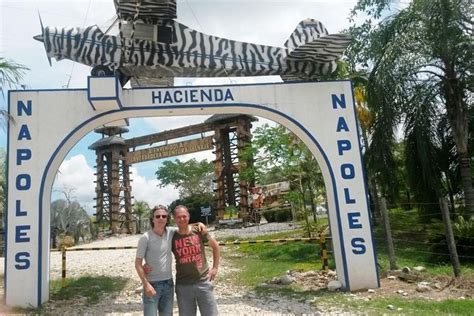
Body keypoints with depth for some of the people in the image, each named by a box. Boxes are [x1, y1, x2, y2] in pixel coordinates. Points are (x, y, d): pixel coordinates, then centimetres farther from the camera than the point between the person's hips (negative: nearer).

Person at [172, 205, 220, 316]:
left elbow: (215, 245, 10)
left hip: (203, 282, 0)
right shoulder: (172, 237, -4)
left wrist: (215, 267, 7)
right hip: (183, 285, 0)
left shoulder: (199, 231, -4)